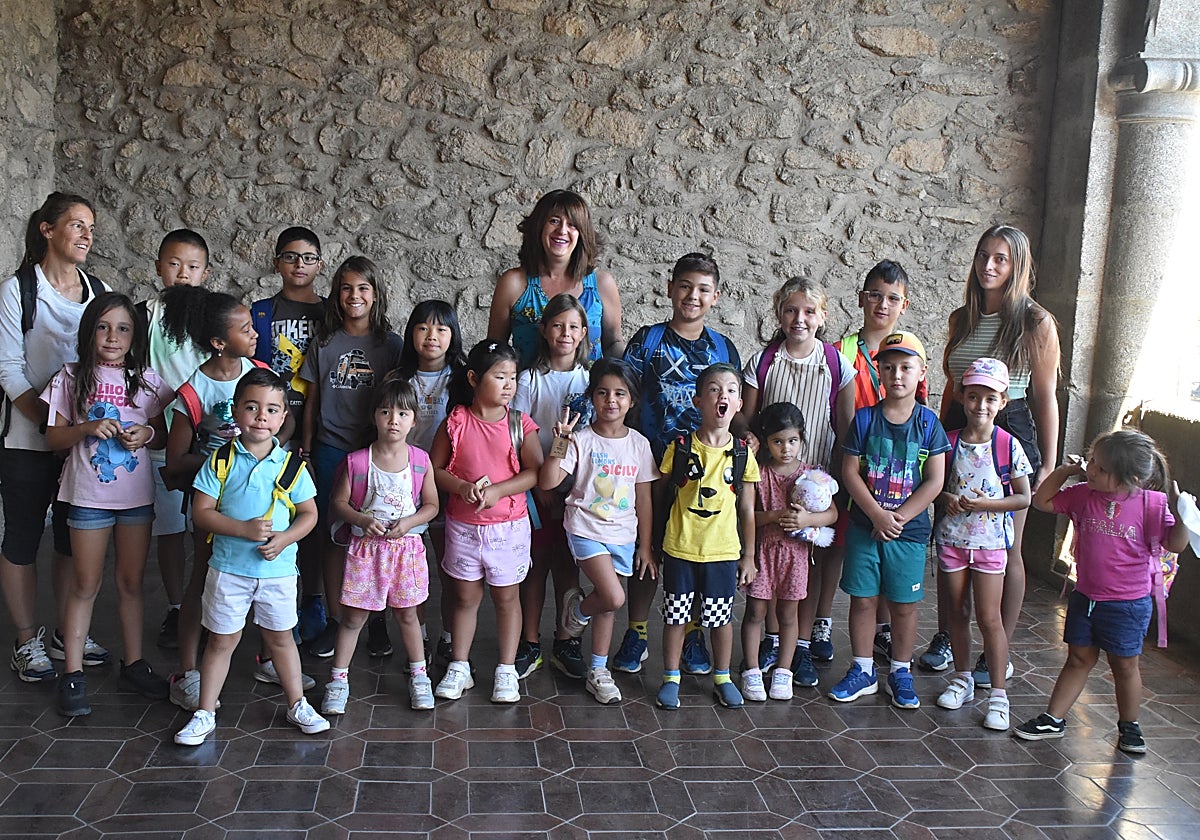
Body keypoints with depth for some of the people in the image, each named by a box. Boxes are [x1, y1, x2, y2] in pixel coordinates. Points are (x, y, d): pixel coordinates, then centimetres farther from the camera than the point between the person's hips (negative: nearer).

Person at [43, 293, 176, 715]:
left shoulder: (146, 380, 4)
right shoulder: (72, 378, -1)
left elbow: (162, 435, 11)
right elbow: (53, 437, 0)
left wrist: (148, 434, -11)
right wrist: (87, 428, -18)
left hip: (137, 496, 2)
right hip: (89, 497, -2)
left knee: (131, 581, 11)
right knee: (86, 584, 5)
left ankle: (134, 663, 23)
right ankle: (73, 674, 14)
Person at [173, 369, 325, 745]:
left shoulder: (291, 464, -3)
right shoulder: (221, 461, -7)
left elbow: (309, 513, 2)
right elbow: (201, 512, -9)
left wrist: (283, 539, -16)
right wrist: (244, 529, -21)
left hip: (278, 569, 1)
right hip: (228, 568, -1)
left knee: (280, 637, 15)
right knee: (222, 640, 10)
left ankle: (297, 704, 31)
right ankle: (205, 714, 23)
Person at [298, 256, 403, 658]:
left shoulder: (391, 344, 2)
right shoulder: (324, 344, 6)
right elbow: (312, 401, 10)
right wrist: (305, 449, 8)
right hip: (331, 449, 1)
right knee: (333, 535, 5)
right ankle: (334, 620, 17)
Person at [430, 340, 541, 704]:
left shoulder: (519, 424, -5)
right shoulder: (455, 422, -5)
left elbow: (535, 472, -10)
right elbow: (435, 468, -2)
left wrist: (498, 490, -22)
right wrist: (462, 487, -20)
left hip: (509, 526, 0)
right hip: (463, 526, 1)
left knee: (507, 597, 10)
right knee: (465, 597, 12)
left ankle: (506, 670, 22)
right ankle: (459, 668, 25)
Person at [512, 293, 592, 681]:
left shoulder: (590, 379, 4)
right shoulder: (530, 379, -1)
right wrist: (540, 485, -12)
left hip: (576, 488, 2)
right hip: (536, 487, -1)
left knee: (567, 565, 8)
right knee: (535, 564, 3)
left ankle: (564, 642, 20)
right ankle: (529, 644, 14)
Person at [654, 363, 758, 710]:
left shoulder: (742, 454, -1)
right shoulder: (679, 448, -5)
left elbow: (747, 510, 5)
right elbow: (663, 497, 3)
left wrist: (748, 556, 6)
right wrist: (654, 544, 4)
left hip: (723, 551, 1)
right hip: (679, 549, -1)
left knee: (721, 617, 12)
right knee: (676, 616, 8)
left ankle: (722, 678, 30)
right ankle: (671, 679, 24)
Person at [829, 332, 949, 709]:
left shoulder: (928, 423, -2)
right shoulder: (864, 419, -1)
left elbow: (934, 481, -6)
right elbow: (849, 471, -4)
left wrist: (899, 517, -13)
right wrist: (877, 515, -13)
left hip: (909, 531, 0)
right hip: (863, 526, 1)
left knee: (904, 604, 7)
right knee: (862, 599, 7)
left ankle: (901, 673, 24)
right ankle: (863, 671, 21)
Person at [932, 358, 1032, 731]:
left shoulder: (1008, 445, -7)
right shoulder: (949, 442, -1)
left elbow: (1023, 497, -5)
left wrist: (982, 503, -17)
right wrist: (947, 498, -13)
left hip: (990, 540, -3)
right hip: (952, 537, 3)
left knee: (988, 616, -3)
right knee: (957, 612, 11)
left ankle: (998, 693, 7)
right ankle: (962, 678, 28)